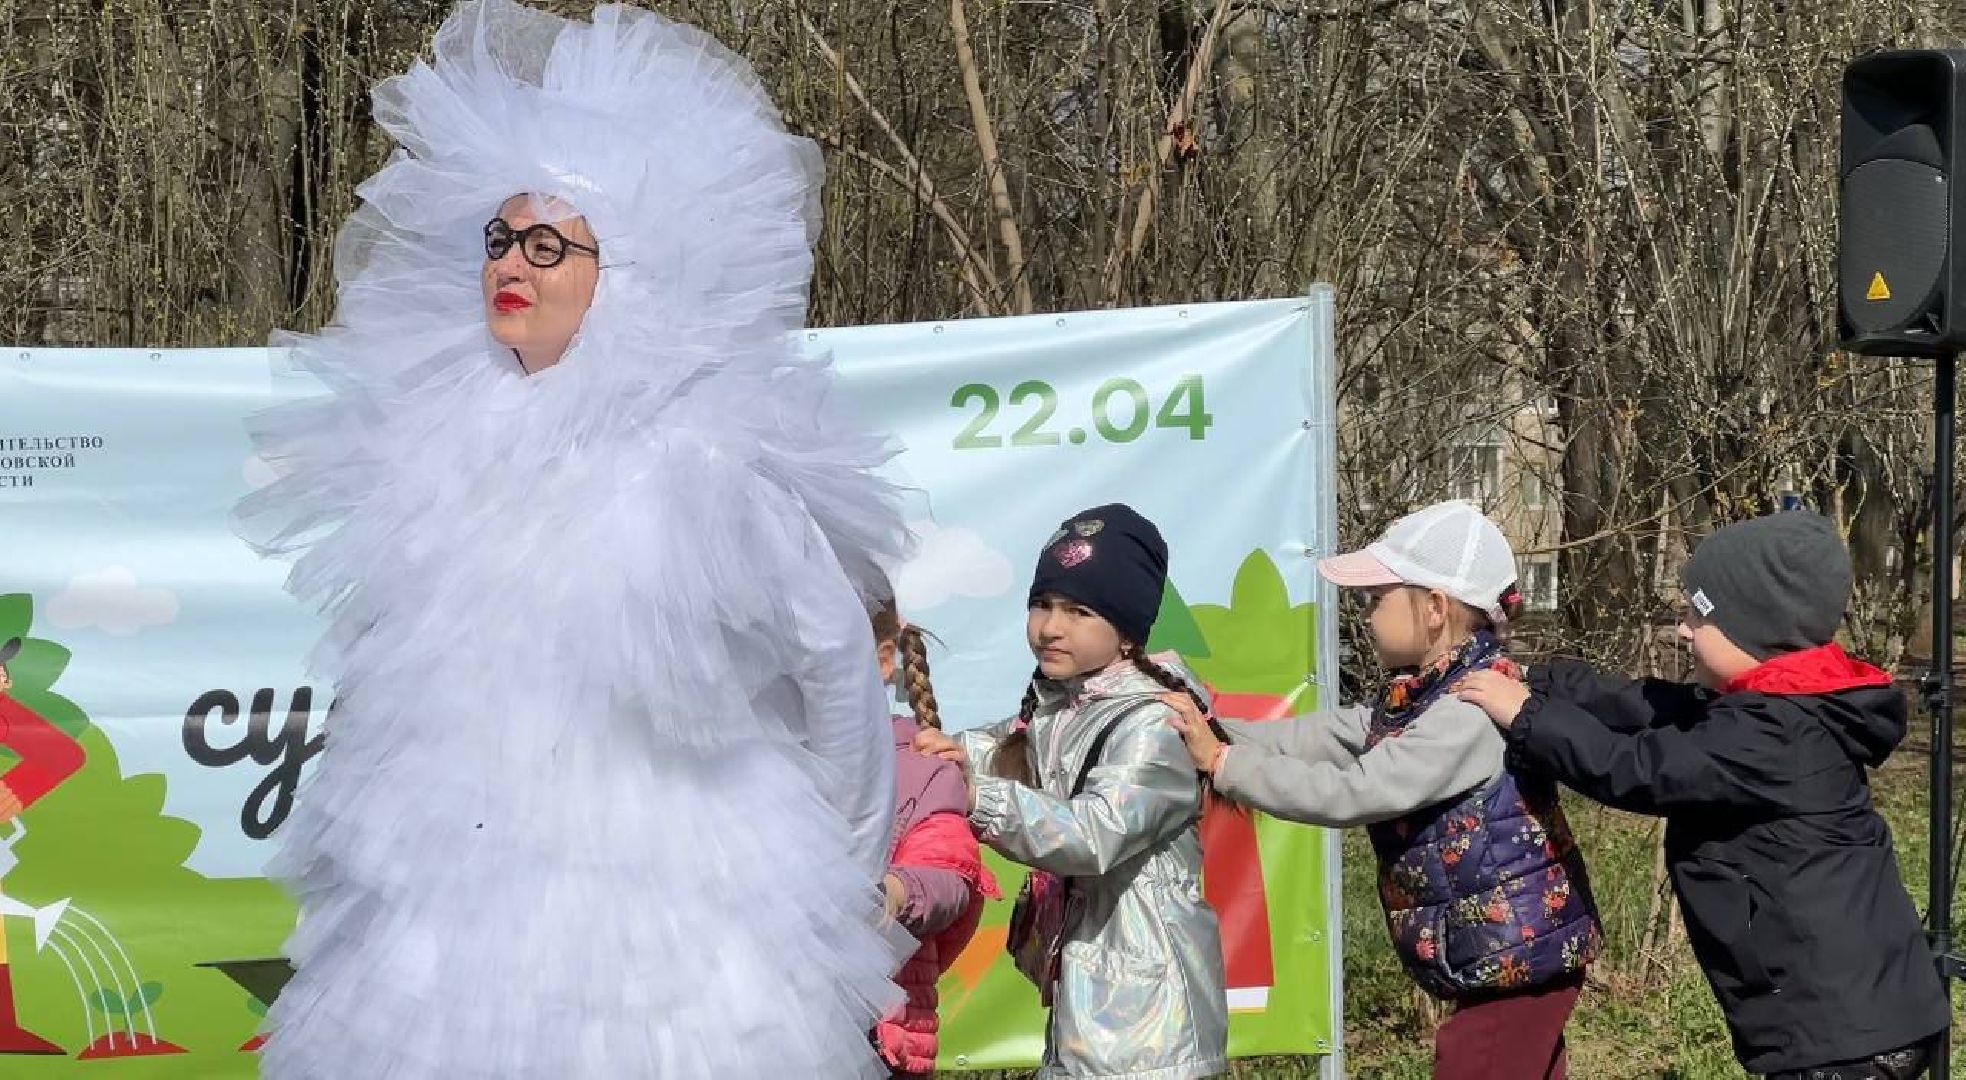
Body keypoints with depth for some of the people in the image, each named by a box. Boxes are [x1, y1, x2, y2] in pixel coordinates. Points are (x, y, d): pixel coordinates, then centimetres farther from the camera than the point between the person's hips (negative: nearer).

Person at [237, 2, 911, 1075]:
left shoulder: (700, 459, -11)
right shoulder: (442, 443, 5)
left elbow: (835, 655, 0)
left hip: (658, 896, -5)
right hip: (455, 905, 5)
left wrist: (837, 857, 10)